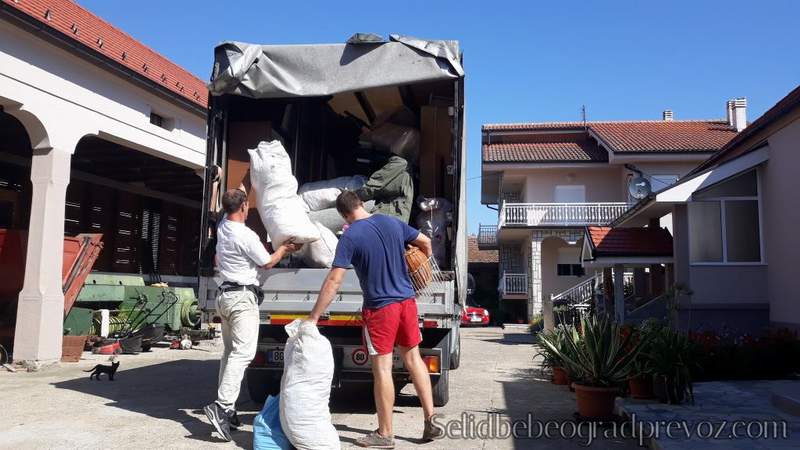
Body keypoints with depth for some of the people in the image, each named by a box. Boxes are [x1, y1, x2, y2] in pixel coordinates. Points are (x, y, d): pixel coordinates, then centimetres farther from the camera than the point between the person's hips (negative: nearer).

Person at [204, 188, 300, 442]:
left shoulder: (222, 226, 7)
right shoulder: (246, 236, -16)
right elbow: (268, 263, -2)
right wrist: (284, 248, 15)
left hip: (225, 294, 9)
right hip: (243, 297, -9)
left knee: (230, 352, 10)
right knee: (242, 353, -13)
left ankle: (226, 409, 10)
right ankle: (221, 406, -24)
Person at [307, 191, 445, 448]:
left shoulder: (350, 236, -12)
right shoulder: (392, 223, 4)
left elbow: (334, 281, -17)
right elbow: (426, 243, 15)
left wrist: (314, 317, -14)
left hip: (380, 308, -5)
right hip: (406, 301, 6)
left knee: (382, 369, 2)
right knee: (413, 359, 15)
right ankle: (431, 423, 18)